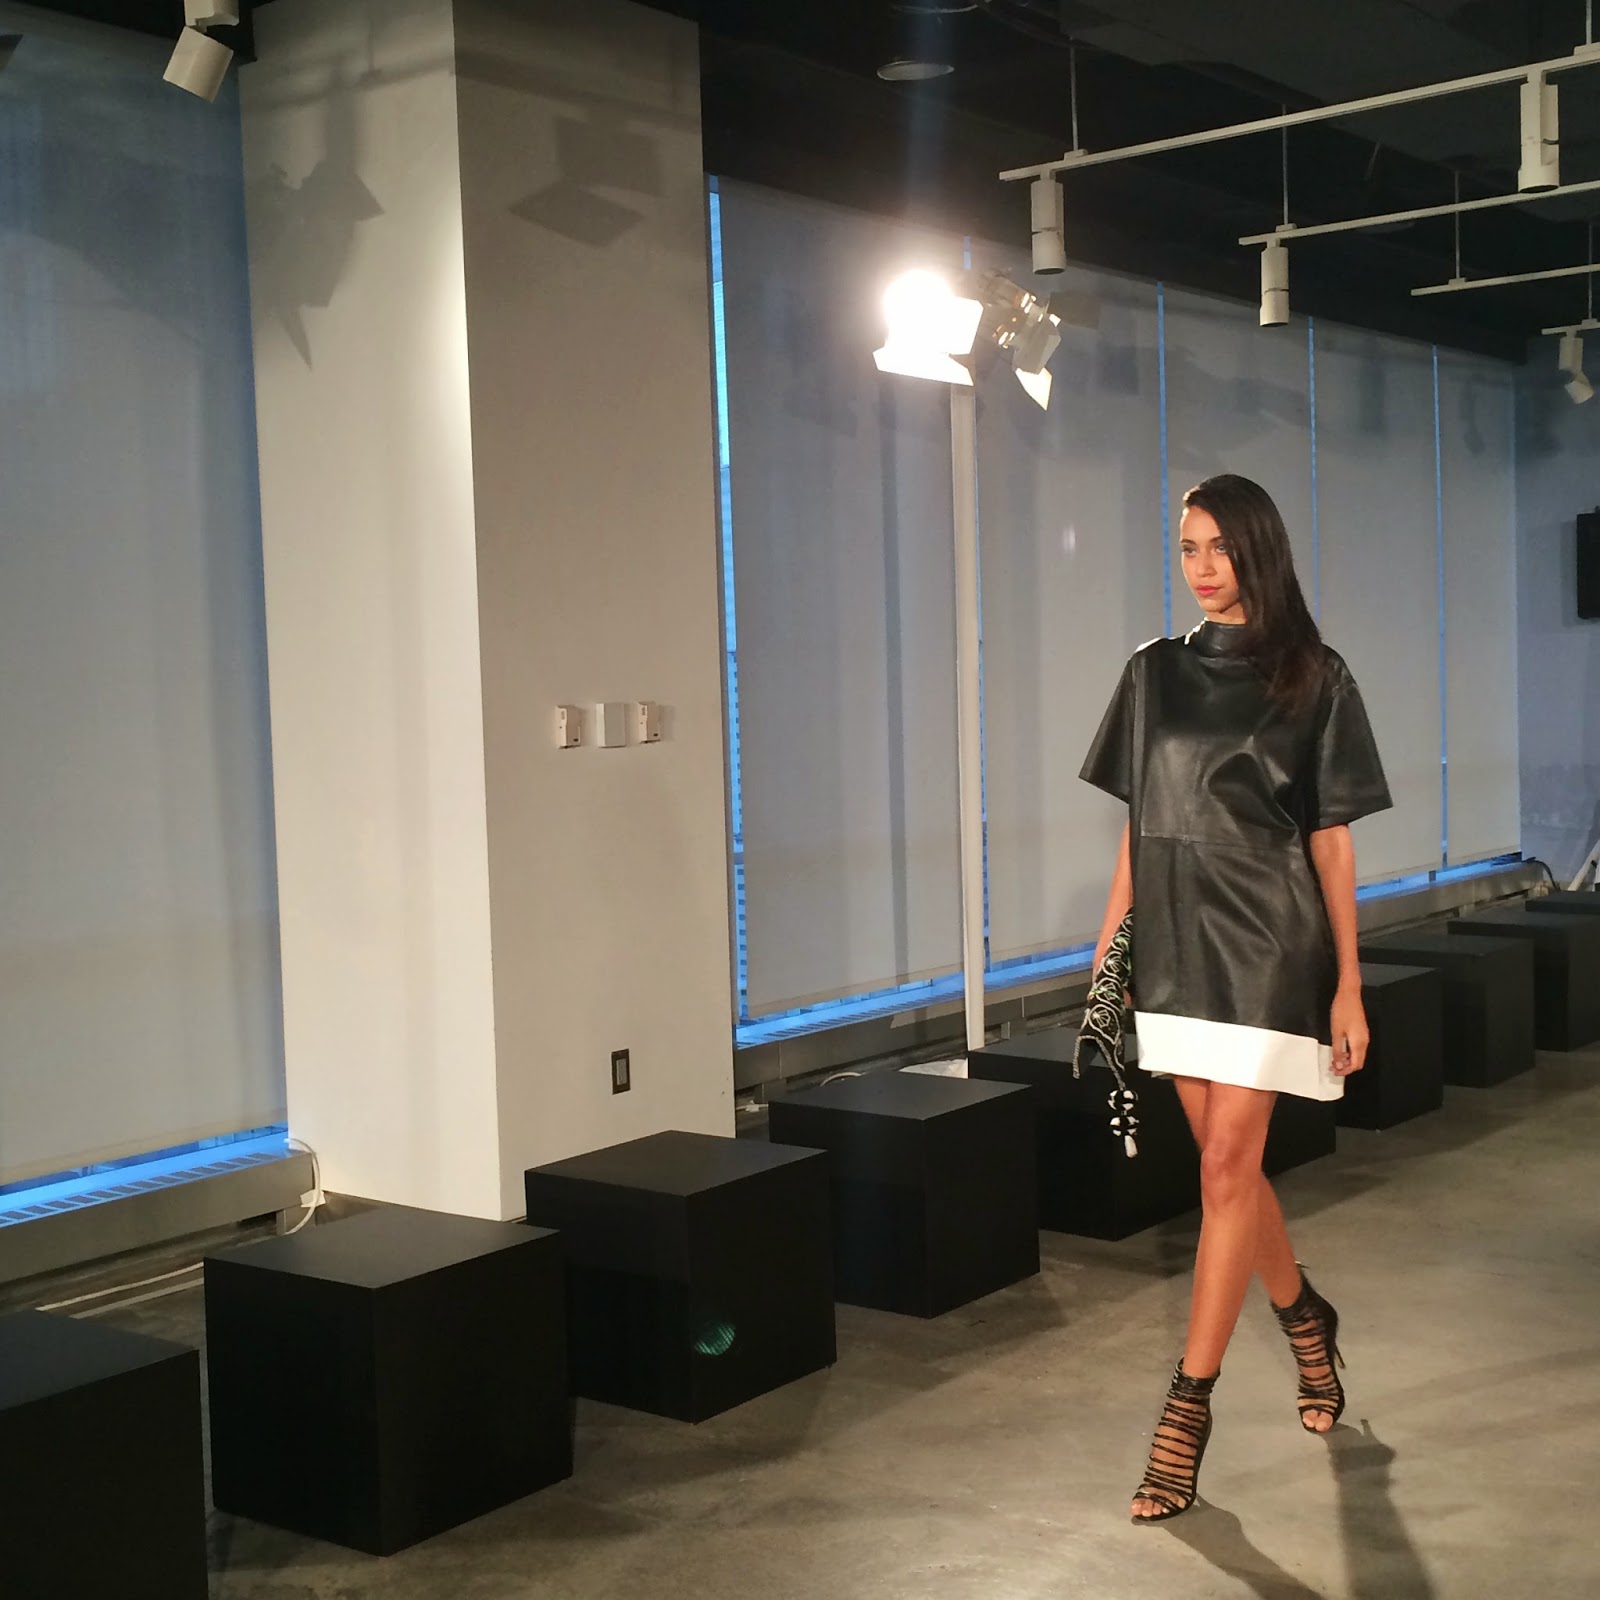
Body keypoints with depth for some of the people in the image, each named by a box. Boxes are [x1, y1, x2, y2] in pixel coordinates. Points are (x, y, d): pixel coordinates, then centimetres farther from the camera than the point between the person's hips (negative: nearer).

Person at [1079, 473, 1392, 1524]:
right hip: (1176, 944, 5)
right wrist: (1109, 944, 6)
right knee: (1230, 1165, 13)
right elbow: (1139, 826, 12)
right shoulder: (1155, 673, 9)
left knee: (1227, 1169, -7)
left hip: (1269, 945, -4)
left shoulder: (1313, 680, -2)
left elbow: (1331, 843, -3)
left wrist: (1348, 987, -5)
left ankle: (1190, 1406, 0)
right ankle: (1307, 1319, 38)